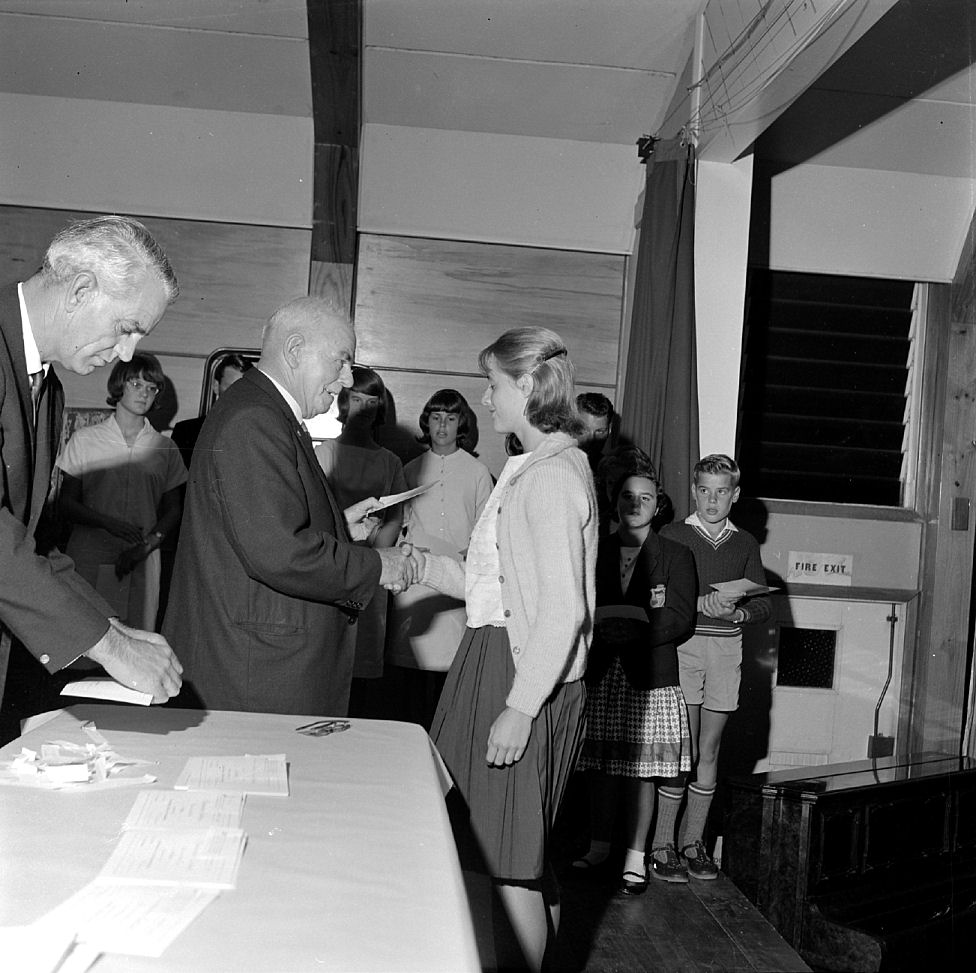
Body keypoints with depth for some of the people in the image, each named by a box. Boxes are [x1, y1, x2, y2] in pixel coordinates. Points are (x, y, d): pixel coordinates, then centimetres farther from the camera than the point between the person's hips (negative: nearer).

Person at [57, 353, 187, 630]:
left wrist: (144, 547, -8)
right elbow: (67, 503, 5)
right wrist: (109, 523, -13)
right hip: (88, 561, -1)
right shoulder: (84, 439, 8)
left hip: (142, 564, 1)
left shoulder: (165, 448, 10)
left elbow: (173, 511, 10)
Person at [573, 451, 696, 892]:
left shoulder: (676, 557, 5)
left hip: (650, 677, -2)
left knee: (641, 769, 0)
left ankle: (635, 858, 10)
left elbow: (680, 621, -4)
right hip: (601, 675, 2)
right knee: (602, 768, 8)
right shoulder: (596, 552, 12)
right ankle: (599, 845, 22)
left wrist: (632, 630, -17)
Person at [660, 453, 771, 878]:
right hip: (681, 646, -3)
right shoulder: (672, 535, 3)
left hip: (726, 648, 3)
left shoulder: (745, 543, 14)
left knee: (707, 752, 6)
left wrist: (737, 612, -10)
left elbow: (763, 605, 11)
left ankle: (692, 842, 15)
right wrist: (702, 604, -18)